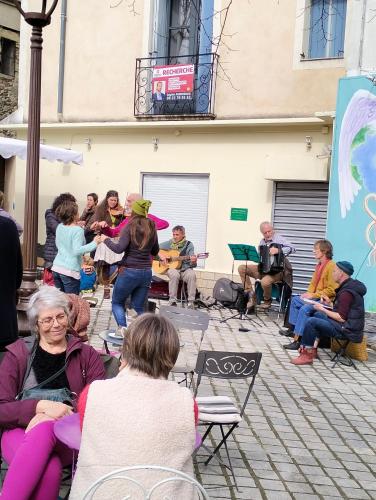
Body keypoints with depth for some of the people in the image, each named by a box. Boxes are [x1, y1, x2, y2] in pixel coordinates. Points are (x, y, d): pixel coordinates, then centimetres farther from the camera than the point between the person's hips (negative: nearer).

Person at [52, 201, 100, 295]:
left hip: (56, 268, 7)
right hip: (70, 271, -7)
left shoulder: (60, 227, 7)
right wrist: (94, 243, -18)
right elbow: (77, 250, -21)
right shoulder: (77, 230, -14)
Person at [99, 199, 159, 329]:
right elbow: (155, 251, 14)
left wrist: (106, 240, -5)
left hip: (129, 271, -4)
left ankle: (123, 328, -6)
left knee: (117, 303, 13)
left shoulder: (130, 227, -11)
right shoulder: (152, 228, 4)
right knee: (138, 307, 13)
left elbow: (119, 248, -20)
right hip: (146, 272, 5)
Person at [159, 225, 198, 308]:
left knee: (192, 275, -33)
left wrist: (193, 262, -25)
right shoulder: (169, 243, 8)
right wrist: (160, 256, -9)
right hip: (171, 267, 0)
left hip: (185, 269, 0)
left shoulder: (189, 245, 5)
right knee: (174, 275, -35)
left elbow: (192, 264, -1)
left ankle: (191, 302, -28)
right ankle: (172, 301, -29)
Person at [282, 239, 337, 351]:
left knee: (305, 309, -28)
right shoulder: (319, 265, 9)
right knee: (295, 300, 16)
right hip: (315, 296, 10)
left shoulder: (331, 266, -18)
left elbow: (331, 290, -22)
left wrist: (313, 295, -19)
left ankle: (297, 340, -26)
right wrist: (308, 293, 1)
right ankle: (293, 328, 21)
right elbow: (313, 283, 20)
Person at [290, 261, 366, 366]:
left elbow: (341, 318, -23)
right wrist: (330, 304, 5)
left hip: (347, 330, -11)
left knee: (311, 321, -16)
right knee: (318, 315, 20)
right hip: (347, 325, 11)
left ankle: (306, 355, -5)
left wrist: (323, 309, -13)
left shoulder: (346, 292, -21)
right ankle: (312, 349, 14)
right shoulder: (350, 286, 11)